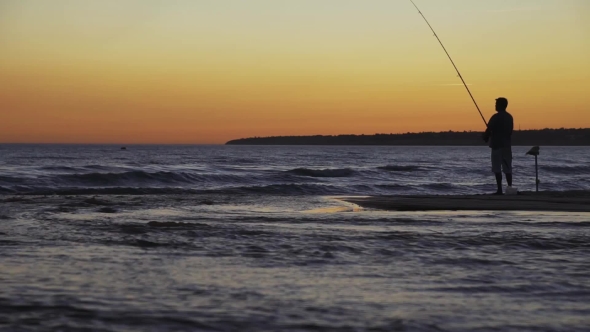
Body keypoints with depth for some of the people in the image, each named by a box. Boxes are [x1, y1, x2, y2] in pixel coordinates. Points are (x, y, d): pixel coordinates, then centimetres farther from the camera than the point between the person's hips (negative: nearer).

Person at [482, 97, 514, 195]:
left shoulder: (496, 117, -12)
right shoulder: (510, 117, 11)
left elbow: (488, 130, -12)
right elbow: (510, 131, 16)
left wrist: (485, 138, 6)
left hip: (497, 145, -7)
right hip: (507, 145, 7)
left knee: (497, 169, -5)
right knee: (507, 168, 7)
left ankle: (500, 189, -9)